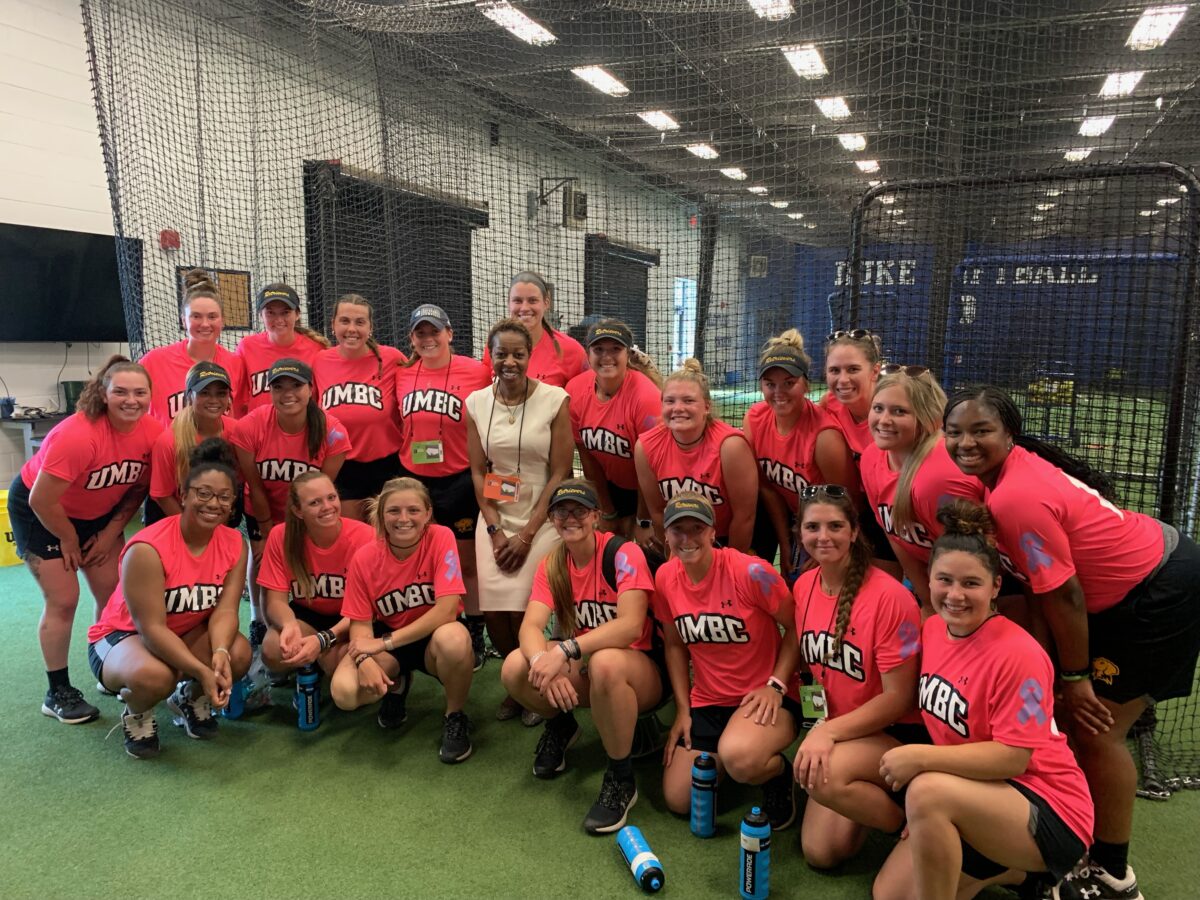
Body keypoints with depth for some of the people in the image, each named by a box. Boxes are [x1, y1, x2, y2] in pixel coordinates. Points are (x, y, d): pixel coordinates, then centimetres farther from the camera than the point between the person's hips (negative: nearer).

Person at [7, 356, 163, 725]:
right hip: (39, 510, -5)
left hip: (98, 512, 5)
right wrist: (69, 540, -12)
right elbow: (42, 501, -27)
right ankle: (58, 693, 10)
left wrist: (112, 532, -5)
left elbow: (139, 488, -3)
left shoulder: (153, 432, -19)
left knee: (113, 594, 3)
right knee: (63, 600, -5)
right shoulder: (77, 435, -35)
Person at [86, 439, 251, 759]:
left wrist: (220, 653, -38)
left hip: (189, 634, 5)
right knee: (155, 676, -38)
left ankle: (190, 698, 8)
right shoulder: (147, 549, -28)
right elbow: (152, 627, -29)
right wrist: (202, 672, -37)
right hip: (122, 635, -5)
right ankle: (137, 714, 0)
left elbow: (226, 609, -17)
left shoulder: (234, 543, -11)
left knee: (239, 653, -26)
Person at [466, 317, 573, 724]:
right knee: (494, 612, -5)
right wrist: (495, 530, -5)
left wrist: (526, 534, -11)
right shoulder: (476, 403, 2)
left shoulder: (555, 400, -8)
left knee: (525, 613, -11)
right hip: (495, 519, 3)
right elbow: (478, 471, 5)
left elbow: (560, 473, -8)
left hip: (541, 520, -3)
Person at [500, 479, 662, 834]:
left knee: (605, 663, -40)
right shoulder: (552, 564, -1)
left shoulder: (623, 553, -17)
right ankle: (561, 727, 12)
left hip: (639, 671, -5)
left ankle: (621, 778, -17)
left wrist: (564, 651, -39)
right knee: (515, 668, -21)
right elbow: (530, 625, -14)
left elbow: (631, 625, -30)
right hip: (583, 669, 5)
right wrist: (543, 661, -37)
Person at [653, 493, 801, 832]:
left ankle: (778, 770, 0)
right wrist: (683, 709, 5)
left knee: (739, 758, -37)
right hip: (706, 702, 6)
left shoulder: (750, 572, -20)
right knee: (678, 800, 1)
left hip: (764, 697, -5)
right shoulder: (665, 578, -3)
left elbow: (796, 626, -9)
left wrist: (776, 685, -18)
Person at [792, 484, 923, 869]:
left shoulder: (888, 596, -23)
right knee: (820, 853, -2)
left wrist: (829, 731, -26)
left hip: (898, 732, -6)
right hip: (837, 728, 6)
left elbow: (899, 698, -20)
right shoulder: (803, 586, -3)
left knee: (823, 774, -34)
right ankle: (870, 795, 25)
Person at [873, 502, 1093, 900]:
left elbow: (1013, 758, -23)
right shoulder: (932, 629, -1)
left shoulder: (1017, 653, -23)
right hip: (976, 802, 7)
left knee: (927, 791, -33)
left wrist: (921, 757, -25)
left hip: (1049, 813, -7)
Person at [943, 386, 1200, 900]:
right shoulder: (1013, 465, -3)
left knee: (1094, 729, -2)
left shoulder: (1015, 498, -31)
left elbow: (1063, 596, -24)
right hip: (1140, 575, 9)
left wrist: (1074, 676, -12)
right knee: (1069, 714, 13)